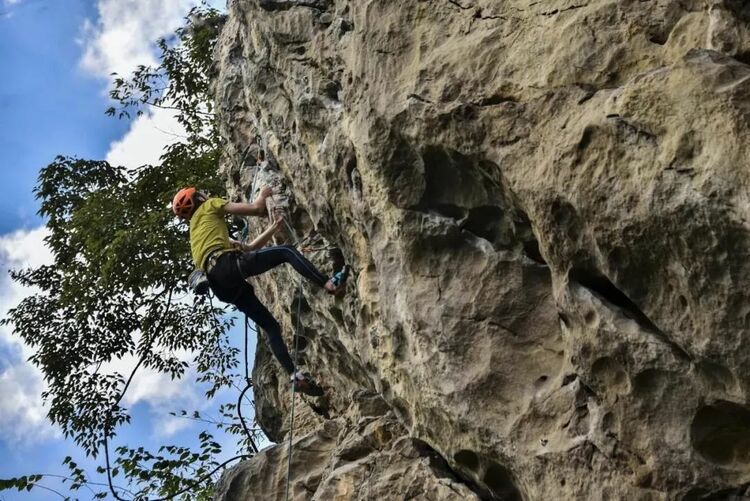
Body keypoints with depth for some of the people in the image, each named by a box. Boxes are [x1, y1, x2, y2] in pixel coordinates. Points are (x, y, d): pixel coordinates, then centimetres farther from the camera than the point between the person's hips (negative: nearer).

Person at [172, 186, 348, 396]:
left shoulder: (196, 230, 40)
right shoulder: (209, 206, 18)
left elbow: (248, 248, 38)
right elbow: (256, 208, 11)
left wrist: (274, 227, 39)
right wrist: (263, 195, 33)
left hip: (219, 283, 7)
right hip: (227, 264, -7)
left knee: (270, 326, 6)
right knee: (287, 251, -7)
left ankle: (296, 376, -3)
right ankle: (330, 284, -27)